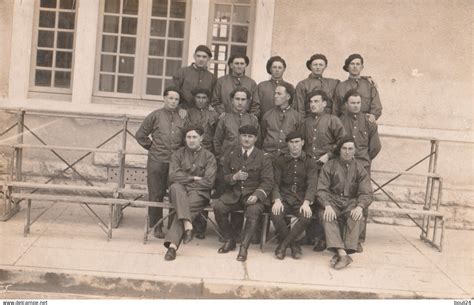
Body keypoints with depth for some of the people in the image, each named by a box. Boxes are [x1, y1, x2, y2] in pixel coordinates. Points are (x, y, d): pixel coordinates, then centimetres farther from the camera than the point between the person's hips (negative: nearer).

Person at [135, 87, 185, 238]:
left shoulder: (182, 118, 9)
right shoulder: (155, 116, 4)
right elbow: (140, 135, 9)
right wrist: (152, 147, 7)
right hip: (157, 162, -1)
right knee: (156, 195, 2)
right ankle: (157, 226, 12)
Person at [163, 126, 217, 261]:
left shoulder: (208, 156, 9)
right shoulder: (178, 154, 14)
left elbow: (208, 182, -3)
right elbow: (173, 176, -2)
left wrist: (186, 180, -4)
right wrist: (193, 178, -6)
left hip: (199, 193, -2)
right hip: (179, 191, 2)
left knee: (187, 205, -33)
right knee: (176, 187, -34)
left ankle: (173, 244, -39)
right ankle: (187, 226, -44)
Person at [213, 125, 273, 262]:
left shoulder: (263, 158, 2)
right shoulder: (231, 155, 10)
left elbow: (267, 182, -3)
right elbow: (223, 177, 10)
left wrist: (257, 195, -20)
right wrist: (234, 177, -14)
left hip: (253, 194, -2)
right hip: (233, 193, 3)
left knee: (253, 211, -34)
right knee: (218, 207, -24)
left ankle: (244, 247, -24)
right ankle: (229, 240, -4)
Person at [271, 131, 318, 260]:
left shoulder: (309, 162, 8)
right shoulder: (280, 161, 9)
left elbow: (312, 184, -4)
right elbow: (275, 182, 0)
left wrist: (306, 202, -22)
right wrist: (277, 200, -19)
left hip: (301, 199, 0)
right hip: (284, 197, 0)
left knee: (306, 216, -32)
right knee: (276, 215, -31)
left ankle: (283, 245, -14)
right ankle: (294, 244, -8)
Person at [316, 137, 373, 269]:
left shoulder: (359, 168, 10)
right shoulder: (329, 166, 7)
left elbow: (366, 193, 2)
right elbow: (321, 190, -1)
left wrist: (360, 206, -20)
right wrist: (327, 205, -21)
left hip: (351, 202, 1)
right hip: (333, 200, -1)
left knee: (356, 217, -33)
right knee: (327, 216, -34)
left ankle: (340, 254, -38)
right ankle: (342, 254, -44)